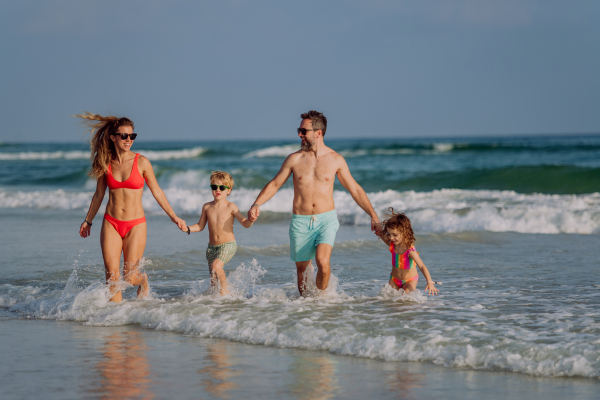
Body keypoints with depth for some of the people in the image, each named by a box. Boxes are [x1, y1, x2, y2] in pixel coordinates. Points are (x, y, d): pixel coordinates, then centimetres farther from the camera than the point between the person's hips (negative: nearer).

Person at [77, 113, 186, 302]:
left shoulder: (141, 162, -5)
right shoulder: (105, 164, 2)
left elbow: (157, 192, 4)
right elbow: (99, 195, 16)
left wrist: (173, 217, 4)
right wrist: (88, 221, 24)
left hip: (135, 225, -2)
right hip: (111, 224, 2)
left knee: (130, 276, -1)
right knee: (112, 275, -7)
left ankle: (143, 281, 34)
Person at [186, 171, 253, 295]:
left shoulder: (230, 207, -7)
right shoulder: (207, 207, 3)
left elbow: (245, 223, -7)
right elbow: (200, 226, 13)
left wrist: (250, 220, -29)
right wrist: (188, 229, -4)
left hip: (228, 245, -5)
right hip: (212, 247, 5)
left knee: (216, 266, -29)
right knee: (213, 279, 6)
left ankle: (225, 290, -11)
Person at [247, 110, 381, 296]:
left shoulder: (336, 160, 0)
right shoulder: (295, 159, 0)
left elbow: (355, 190, 8)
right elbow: (274, 184, 6)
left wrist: (373, 216, 5)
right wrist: (256, 205, -9)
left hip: (326, 219, -1)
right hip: (300, 222, 2)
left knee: (322, 261, -22)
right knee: (302, 268, 7)